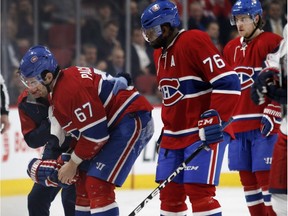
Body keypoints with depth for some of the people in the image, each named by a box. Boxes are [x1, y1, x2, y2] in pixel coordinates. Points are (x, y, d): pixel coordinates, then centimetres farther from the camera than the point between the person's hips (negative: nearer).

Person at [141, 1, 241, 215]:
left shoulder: (194, 41, -15)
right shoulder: (160, 53, 15)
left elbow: (228, 81, -21)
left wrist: (216, 119, -25)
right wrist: (167, 130, 26)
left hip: (204, 133, -9)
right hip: (174, 135, 9)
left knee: (198, 190, -16)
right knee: (169, 191, 7)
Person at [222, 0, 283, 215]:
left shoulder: (272, 42, -8)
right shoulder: (231, 48, 15)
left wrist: (272, 113, -18)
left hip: (265, 124, -7)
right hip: (239, 124, 7)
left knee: (265, 175, -11)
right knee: (247, 178, 9)